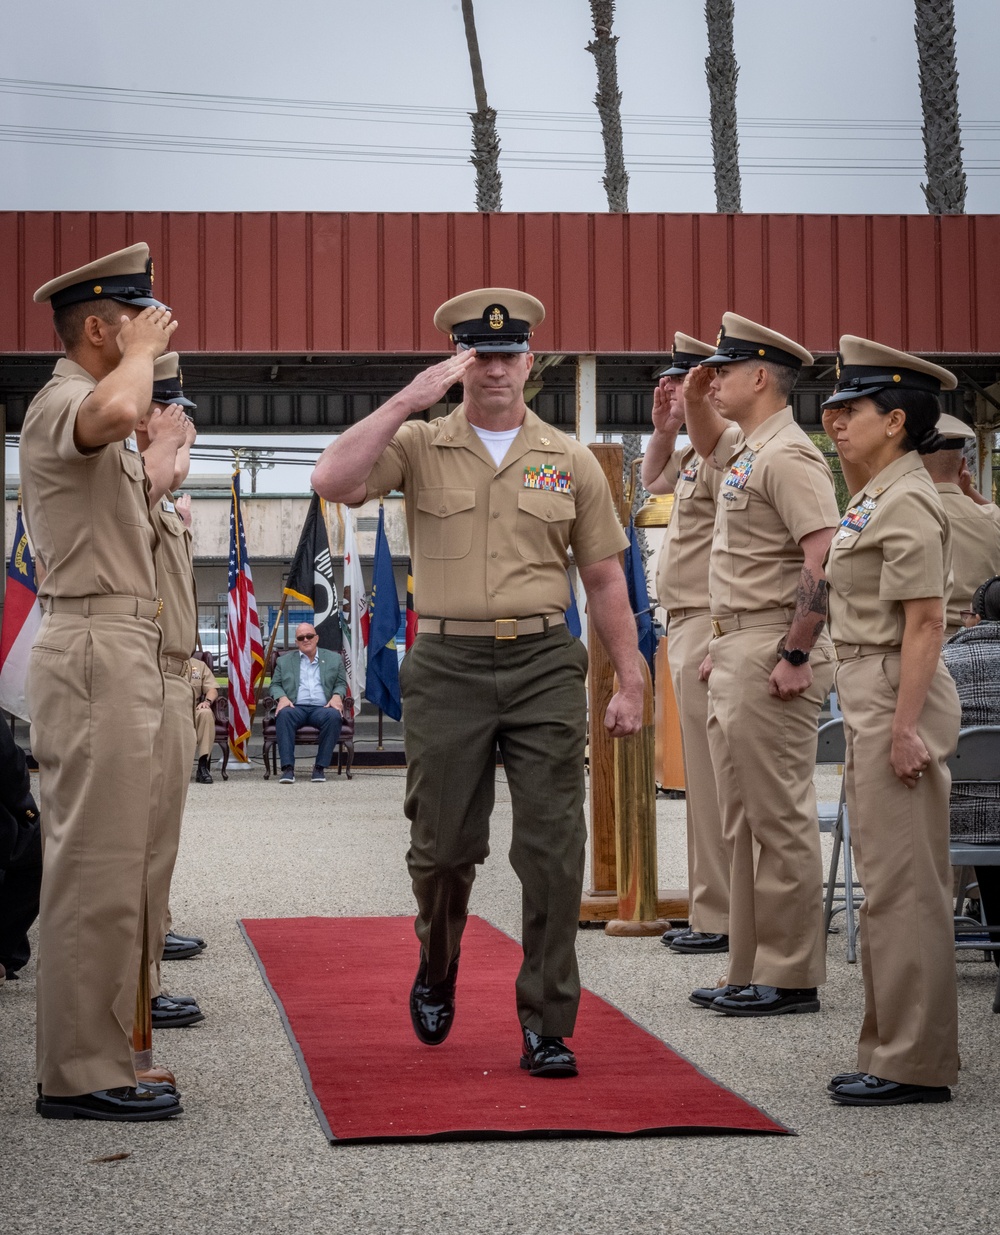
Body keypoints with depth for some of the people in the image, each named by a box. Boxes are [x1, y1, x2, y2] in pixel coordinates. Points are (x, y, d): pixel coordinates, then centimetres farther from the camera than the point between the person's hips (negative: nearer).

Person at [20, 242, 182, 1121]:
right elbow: (118, 411, -35)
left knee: (103, 865, 11)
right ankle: (81, 1074, -9)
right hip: (96, 652, -11)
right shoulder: (61, 403, -11)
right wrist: (142, 350, -18)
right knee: (97, 868, -11)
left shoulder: (92, 414, 22)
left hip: (120, 652, 11)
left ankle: (88, 1058, 17)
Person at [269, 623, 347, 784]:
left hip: (322, 708, 0)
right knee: (284, 715, -36)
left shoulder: (334, 659, 20)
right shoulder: (284, 661, 20)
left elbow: (341, 684, 18)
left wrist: (337, 696, -5)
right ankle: (287, 768, -39)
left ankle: (320, 767, -27)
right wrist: (282, 697, -7)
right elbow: (275, 685, 16)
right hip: (296, 707, 0)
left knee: (334, 716, -35)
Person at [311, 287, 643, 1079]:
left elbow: (605, 581, 11)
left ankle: (547, 1025, 4)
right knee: (445, 845, 5)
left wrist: (631, 683, 7)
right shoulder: (418, 447, 4)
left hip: (544, 664, 1)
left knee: (553, 848, -4)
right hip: (448, 665, -1)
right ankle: (437, 970, 35)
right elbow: (333, 482, -14)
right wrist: (406, 401, -15)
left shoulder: (570, 461, 9)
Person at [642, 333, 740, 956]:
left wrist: (718, 645, -26)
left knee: (713, 776, -7)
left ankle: (721, 919, -4)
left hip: (709, 628, -11)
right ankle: (711, 910, 20)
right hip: (685, 626, 11)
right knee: (704, 776, 14)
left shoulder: (729, 443, -16)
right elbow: (654, 481, 37)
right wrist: (664, 429, 17)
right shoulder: (696, 449, 16)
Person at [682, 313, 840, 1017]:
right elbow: (708, 444, 41)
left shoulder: (788, 455, -15)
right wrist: (695, 398, 21)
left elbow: (825, 558, -24)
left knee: (780, 821, -5)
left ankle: (791, 978, 0)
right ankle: (751, 971, 20)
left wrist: (796, 657, -25)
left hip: (772, 658, -11)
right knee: (743, 824, 13)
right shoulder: (749, 452, 16)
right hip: (735, 654, 11)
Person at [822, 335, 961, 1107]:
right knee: (888, 882, 14)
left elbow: (925, 621, -21)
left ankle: (916, 1063, -2)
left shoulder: (908, 503, -15)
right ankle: (895, 1048, 22)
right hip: (869, 697, 11)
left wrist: (906, 726, -23)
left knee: (902, 884, -7)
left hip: (897, 699, -11)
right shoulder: (877, 498, 13)